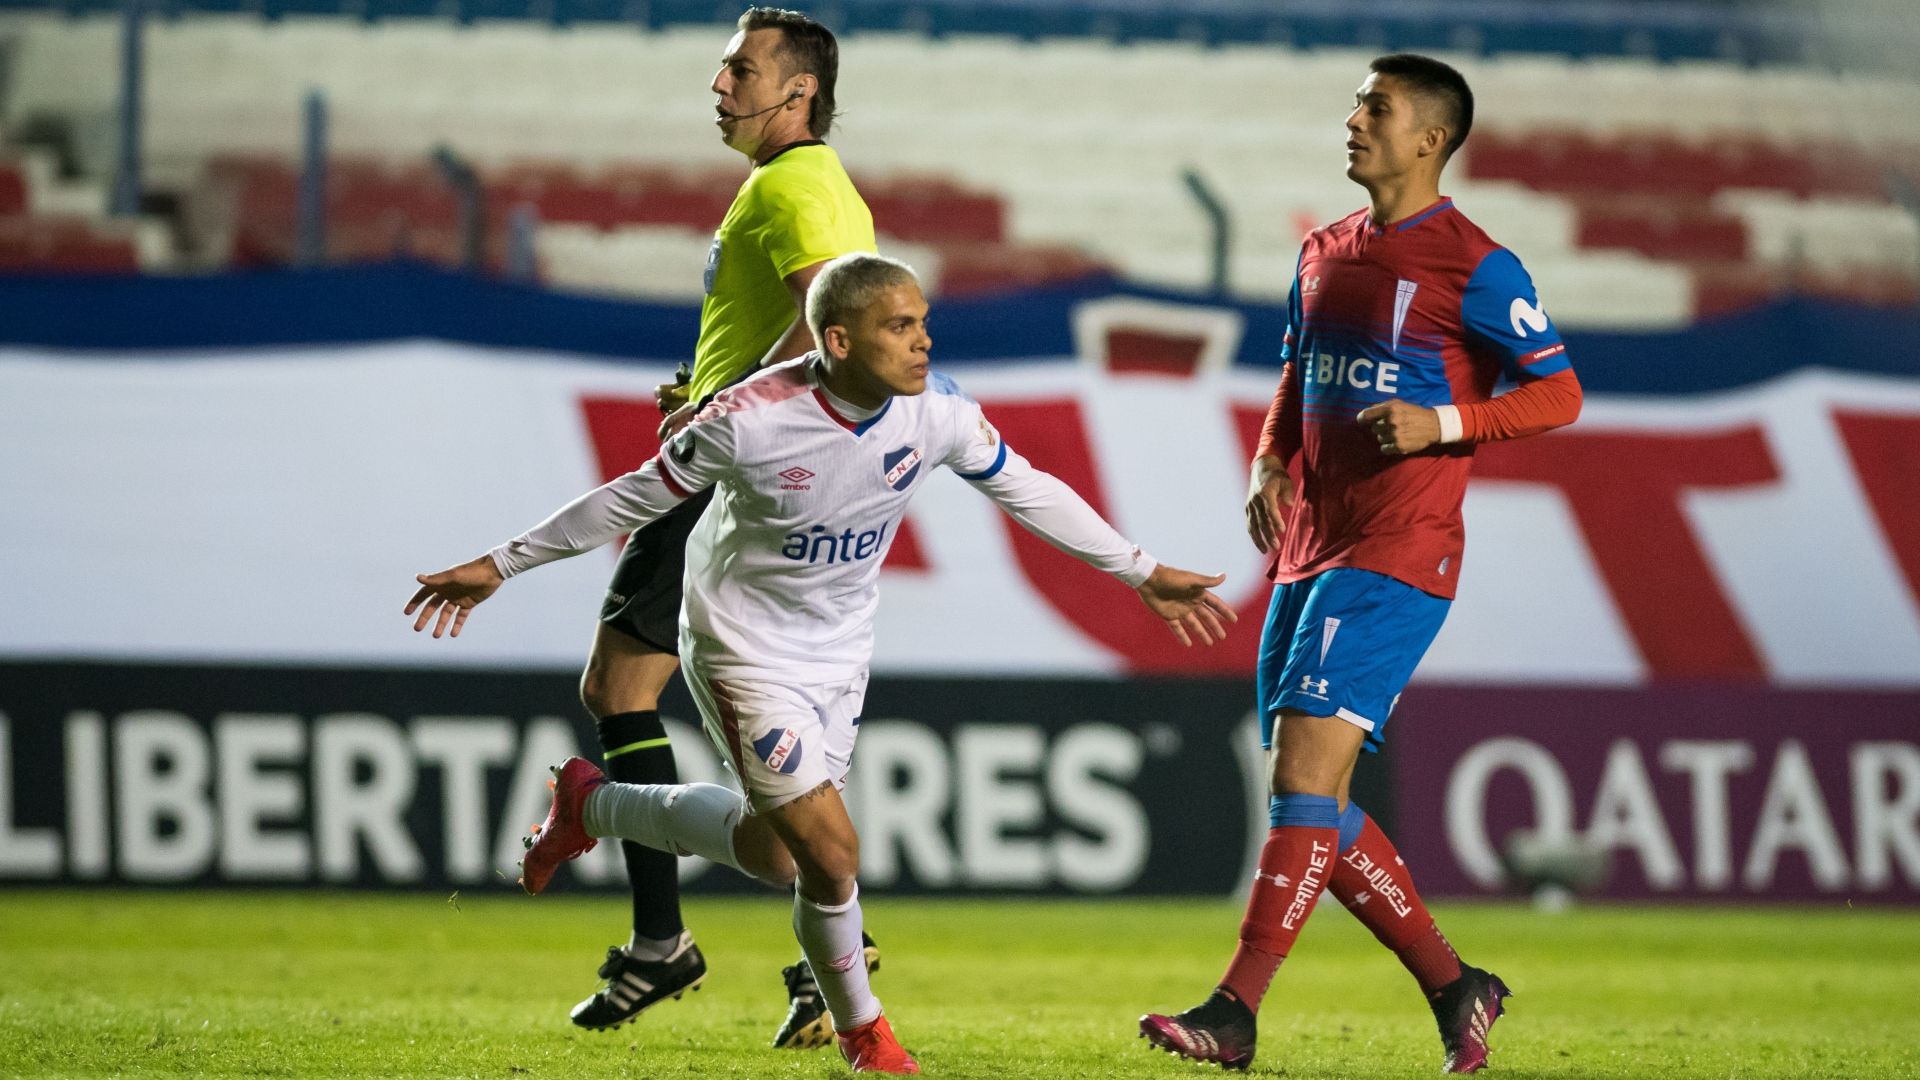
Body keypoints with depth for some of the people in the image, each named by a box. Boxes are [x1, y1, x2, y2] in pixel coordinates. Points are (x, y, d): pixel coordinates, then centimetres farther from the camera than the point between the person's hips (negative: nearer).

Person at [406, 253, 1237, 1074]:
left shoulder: (936, 409, -16)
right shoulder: (753, 419, -29)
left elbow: (1026, 491, 1)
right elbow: (637, 497, -14)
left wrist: (1142, 573, 7)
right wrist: (501, 566, -8)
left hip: (839, 652, 6)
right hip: (745, 651, -6)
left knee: (771, 854, 15)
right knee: (830, 852, -16)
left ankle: (592, 806, 38)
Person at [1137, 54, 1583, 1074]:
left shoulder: (1473, 265, -7)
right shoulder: (1325, 252, 15)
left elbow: (1559, 392, -5)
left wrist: (1443, 424, -18)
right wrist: (1270, 468, 8)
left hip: (1397, 557, -9)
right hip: (1310, 549, 9)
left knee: (1305, 768, -16)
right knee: (1309, 796, 7)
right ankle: (1455, 988, 19)